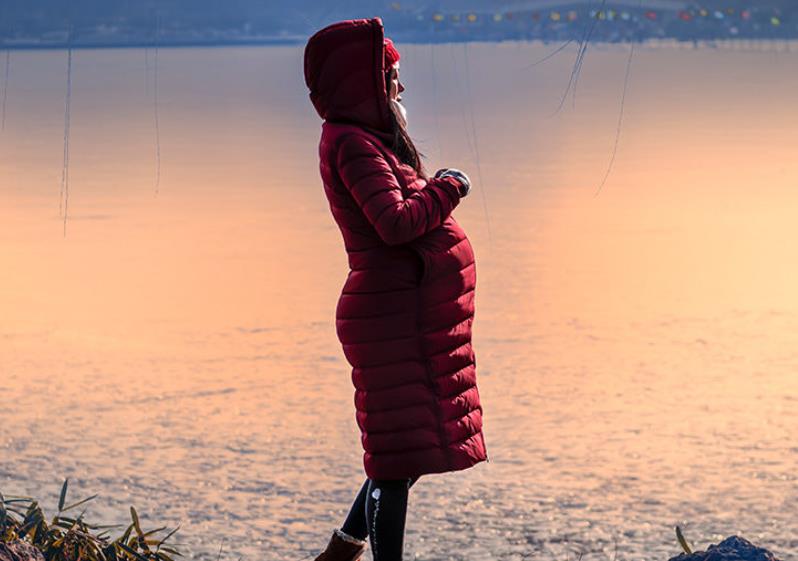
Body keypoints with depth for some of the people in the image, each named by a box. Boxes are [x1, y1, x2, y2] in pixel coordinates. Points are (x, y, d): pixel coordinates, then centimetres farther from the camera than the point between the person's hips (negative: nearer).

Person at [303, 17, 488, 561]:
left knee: (413, 444, 20)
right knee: (403, 451, -6)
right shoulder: (352, 143, -16)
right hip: (393, 316, -11)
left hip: (409, 314, 11)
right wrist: (447, 188, -13)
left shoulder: (367, 138, 15)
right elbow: (396, 223, -25)